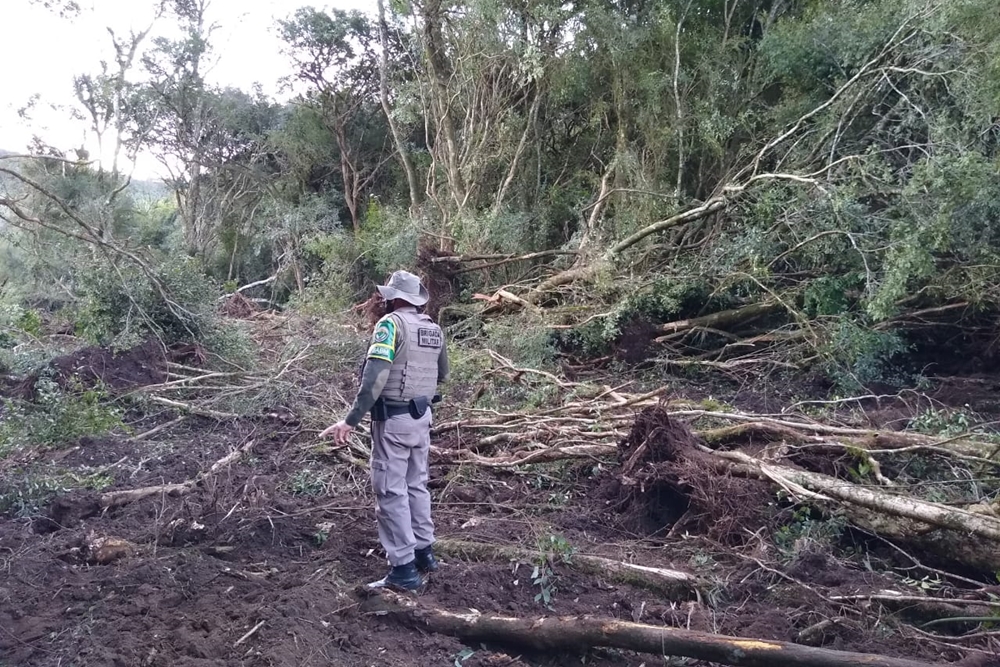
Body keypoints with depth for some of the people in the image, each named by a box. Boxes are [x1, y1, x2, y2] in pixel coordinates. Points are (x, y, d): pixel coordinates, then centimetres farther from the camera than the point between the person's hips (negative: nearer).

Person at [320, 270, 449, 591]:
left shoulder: (391, 323, -15)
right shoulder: (433, 329, 8)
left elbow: (374, 376, -26)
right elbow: (442, 374, 20)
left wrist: (351, 420, -27)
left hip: (393, 419, -8)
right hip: (422, 416, 8)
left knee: (391, 492, -1)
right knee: (416, 485, 20)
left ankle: (404, 569, 2)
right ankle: (423, 551, 29)